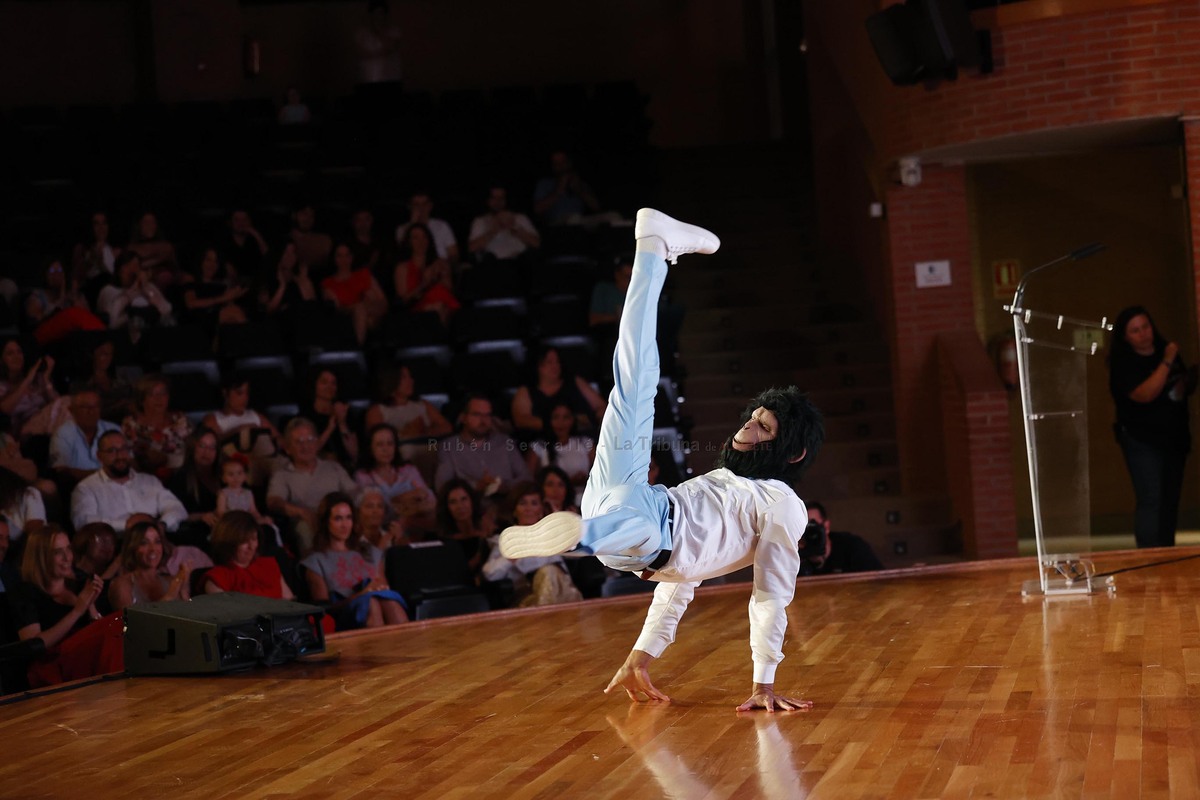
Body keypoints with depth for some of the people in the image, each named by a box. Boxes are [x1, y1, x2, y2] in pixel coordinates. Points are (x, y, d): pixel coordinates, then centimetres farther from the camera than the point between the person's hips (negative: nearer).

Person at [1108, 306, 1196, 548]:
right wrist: (1167, 363, -23)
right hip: (1142, 441, -7)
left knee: (1170, 502, 10)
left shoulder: (1165, 350, 10)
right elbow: (1145, 394, -25)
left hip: (1174, 438, 7)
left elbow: (1184, 387, 23)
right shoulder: (1123, 364, -10)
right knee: (1151, 501, -16)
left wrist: (1190, 379, -1)